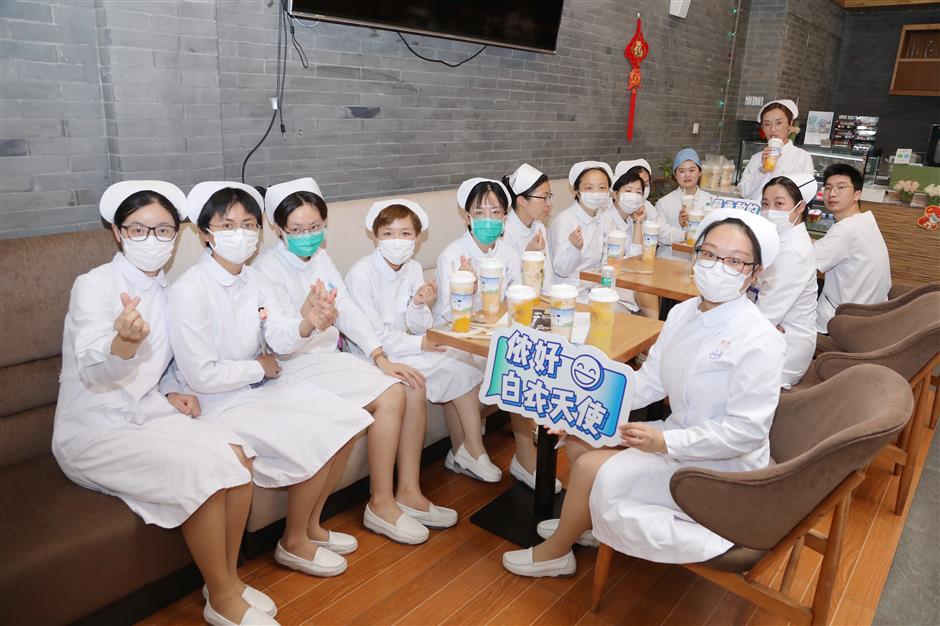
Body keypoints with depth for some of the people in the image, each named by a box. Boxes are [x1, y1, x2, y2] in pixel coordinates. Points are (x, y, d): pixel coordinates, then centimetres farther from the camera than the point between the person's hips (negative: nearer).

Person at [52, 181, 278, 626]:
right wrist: (125, 340, -49)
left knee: (236, 454, -17)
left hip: (146, 414, 6)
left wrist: (171, 392, 0)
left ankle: (229, 578, 1)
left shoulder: (166, 292, 7)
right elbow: (92, 370, -28)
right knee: (204, 472, -25)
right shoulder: (93, 285, -13)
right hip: (93, 430, -6)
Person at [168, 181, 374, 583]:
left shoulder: (253, 279, 3)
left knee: (345, 421, -3)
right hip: (218, 403, -8)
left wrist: (307, 324, -27)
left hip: (261, 386, 8)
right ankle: (294, 543, 6)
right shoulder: (189, 290, -20)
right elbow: (201, 376, -22)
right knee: (316, 441, -19)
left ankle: (311, 524, 15)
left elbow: (278, 340, -5)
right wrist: (260, 367, -10)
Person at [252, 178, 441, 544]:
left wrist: (380, 357, -12)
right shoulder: (267, 269, -12)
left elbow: (349, 310, 0)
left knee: (413, 386, -9)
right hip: (298, 365, -7)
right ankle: (381, 506, -8)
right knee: (389, 395, -23)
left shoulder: (320, 257, 8)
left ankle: (409, 493, -1)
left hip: (331, 354, 7)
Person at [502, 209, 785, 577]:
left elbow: (745, 430, -23)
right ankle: (585, 522, 24)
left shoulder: (760, 341, -23)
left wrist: (664, 443, -30)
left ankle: (555, 553, 12)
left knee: (590, 468, -15)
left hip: (721, 466, -8)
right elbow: (649, 381, 3)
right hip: (678, 434, 8)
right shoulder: (683, 313, 0)